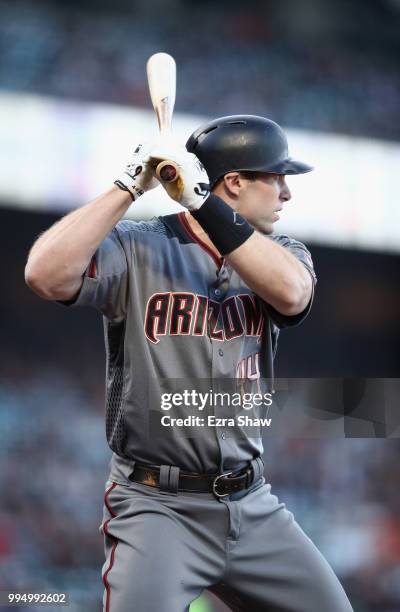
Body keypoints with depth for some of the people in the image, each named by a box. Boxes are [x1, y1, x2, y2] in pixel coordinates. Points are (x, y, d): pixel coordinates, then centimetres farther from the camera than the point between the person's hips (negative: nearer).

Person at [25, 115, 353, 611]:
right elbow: (45, 276, -22)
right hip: (158, 508, -5)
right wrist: (129, 186, -20)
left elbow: (291, 292, -15)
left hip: (254, 508, 5)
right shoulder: (136, 251, -6)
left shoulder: (279, 252, 9)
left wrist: (201, 202, -22)